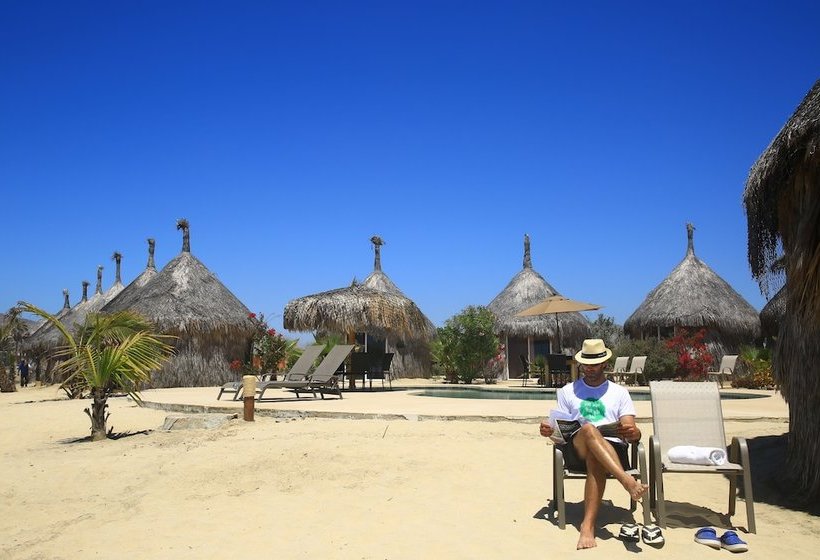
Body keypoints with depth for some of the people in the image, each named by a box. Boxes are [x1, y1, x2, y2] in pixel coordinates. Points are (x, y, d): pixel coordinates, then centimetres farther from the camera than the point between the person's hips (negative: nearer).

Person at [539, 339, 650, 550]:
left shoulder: (619, 392, 19)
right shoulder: (568, 391, 21)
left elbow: (634, 433, 9)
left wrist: (632, 433, -17)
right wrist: (549, 431, -8)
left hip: (613, 450, 0)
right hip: (576, 449, 0)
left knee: (594, 459, -39)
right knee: (588, 429, -37)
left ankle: (588, 525, -45)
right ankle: (628, 481, -53)